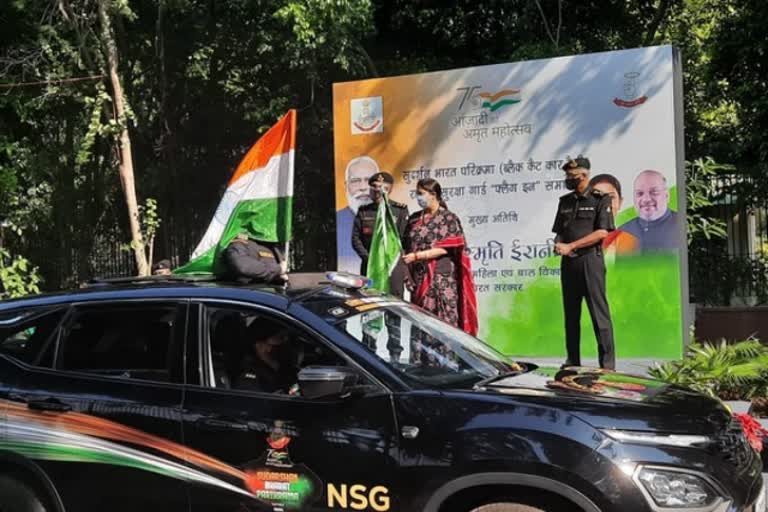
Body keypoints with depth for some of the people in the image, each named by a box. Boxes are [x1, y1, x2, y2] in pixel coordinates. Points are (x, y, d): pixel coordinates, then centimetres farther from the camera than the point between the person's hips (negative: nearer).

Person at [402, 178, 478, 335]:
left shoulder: (448, 218, -2)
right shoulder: (415, 219, 14)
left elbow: (444, 249, -10)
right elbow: (408, 247, 15)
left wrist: (416, 256, -17)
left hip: (441, 278, -5)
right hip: (419, 278, 5)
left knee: (443, 320, -7)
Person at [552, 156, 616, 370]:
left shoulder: (600, 200, -2)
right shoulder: (565, 201, 16)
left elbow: (602, 232, -11)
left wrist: (571, 246, -13)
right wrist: (559, 244, -5)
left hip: (590, 259, -6)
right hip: (568, 262, 6)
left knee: (599, 312, -6)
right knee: (571, 314, 9)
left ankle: (607, 363, -4)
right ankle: (572, 361, 16)